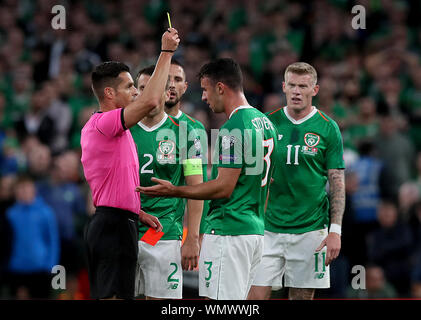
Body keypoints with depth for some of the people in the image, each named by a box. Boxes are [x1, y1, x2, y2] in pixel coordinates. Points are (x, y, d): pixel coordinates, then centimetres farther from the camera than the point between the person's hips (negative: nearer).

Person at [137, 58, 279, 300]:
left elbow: (224, 188, -18)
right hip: (256, 230, 10)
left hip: (228, 233, -10)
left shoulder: (233, 129, -15)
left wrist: (174, 191, -12)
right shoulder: (265, 123, 15)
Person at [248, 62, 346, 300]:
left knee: (303, 296, 3)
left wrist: (335, 230, -8)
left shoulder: (327, 128, 0)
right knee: (257, 294, -6)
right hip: (267, 227, 1)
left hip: (310, 229, -1)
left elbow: (337, 182, -1)